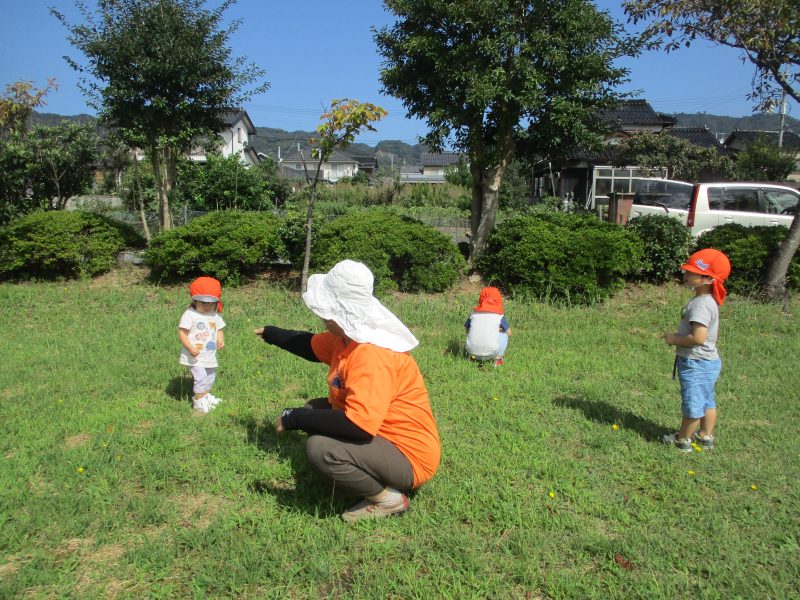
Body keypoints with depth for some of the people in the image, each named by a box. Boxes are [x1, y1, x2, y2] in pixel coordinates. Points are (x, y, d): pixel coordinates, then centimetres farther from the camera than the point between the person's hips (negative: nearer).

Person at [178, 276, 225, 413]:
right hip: (195, 356, -6)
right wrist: (190, 348, -25)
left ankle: (206, 395, 39)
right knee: (200, 377, -12)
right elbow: (182, 332, -16)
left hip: (210, 355, 6)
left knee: (210, 376, 19)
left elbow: (219, 330, 11)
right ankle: (199, 401, 4)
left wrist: (221, 340, -11)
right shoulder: (189, 315, -15)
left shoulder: (215, 315, 3)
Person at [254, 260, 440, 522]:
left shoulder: (373, 354, -29)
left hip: (409, 458, -10)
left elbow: (359, 425, -37)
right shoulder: (347, 336, 1)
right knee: (314, 410, 13)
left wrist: (295, 418, -25)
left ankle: (389, 499, -5)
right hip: (382, 436, 10)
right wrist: (272, 334, 37)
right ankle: (373, 480, 11)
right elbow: (312, 345, 23)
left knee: (319, 449, -27)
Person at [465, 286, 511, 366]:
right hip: (490, 353, -3)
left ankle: (473, 358, 20)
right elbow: (509, 332, 16)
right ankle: (497, 359, 17)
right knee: (504, 335, 23)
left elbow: (467, 330, 23)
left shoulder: (473, 314, 11)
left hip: (472, 352, 4)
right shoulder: (499, 316, 4)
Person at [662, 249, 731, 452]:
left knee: (692, 405, 5)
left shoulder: (700, 304, -25)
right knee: (707, 401, 21)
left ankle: (682, 440, 20)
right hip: (709, 361, 10)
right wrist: (678, 337, 9)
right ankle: (705, 437, 35)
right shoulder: (708, 301, 7)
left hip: (696, 364, -10)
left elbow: (698, 338, -31)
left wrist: (674, 339, -16)